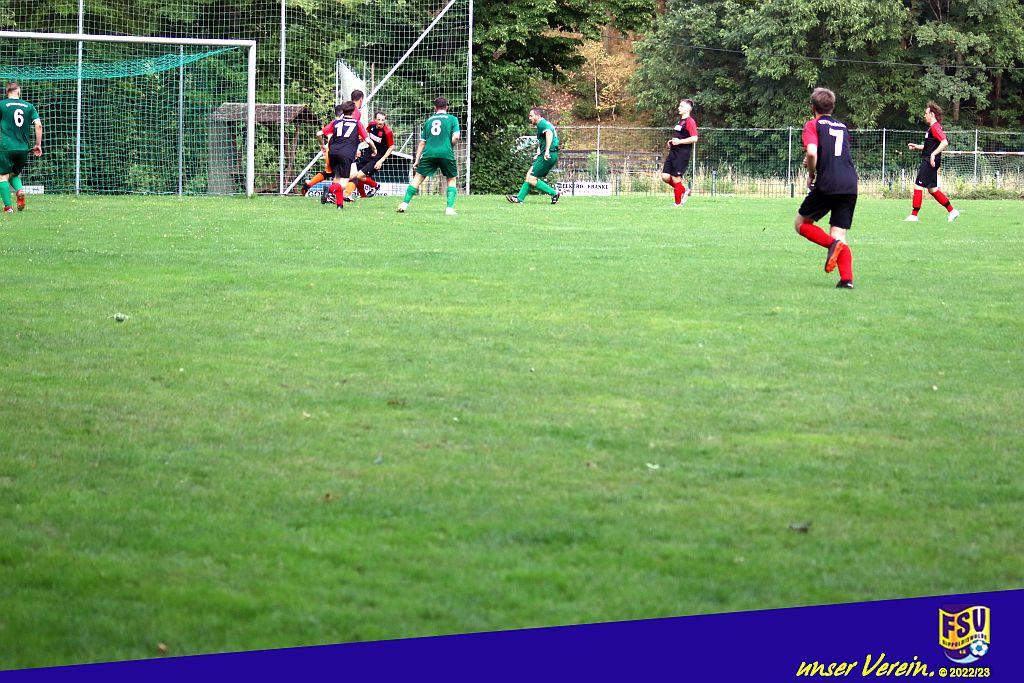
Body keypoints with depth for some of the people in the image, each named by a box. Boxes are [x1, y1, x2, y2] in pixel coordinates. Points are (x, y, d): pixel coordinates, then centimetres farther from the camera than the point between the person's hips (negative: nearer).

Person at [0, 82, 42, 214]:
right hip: (24, 148, 4)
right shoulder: (29, 106, 9)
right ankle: (20, 190, -10)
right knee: (15, 174, 21)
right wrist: (38, 145, 7)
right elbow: (38, 125, 1)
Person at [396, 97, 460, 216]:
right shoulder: (452, 119, 8)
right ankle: (450, 207, 1)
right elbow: (455, 137, -4)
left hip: (429, 153, 2)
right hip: (446, 153, -2)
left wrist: (417, 160, 19)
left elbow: (422, 143, 18)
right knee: (452, 179, 13)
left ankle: (405, 203, -1)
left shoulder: (428, 120, 18)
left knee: (418, 177, 8)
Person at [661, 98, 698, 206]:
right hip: (673, 153, 9)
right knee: (665, 176, 2)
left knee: (675, 178, -7)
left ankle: (678, 203, 5)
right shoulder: (680, 121, 18)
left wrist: (679, 141, -19)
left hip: (683, 153, -9)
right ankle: (684, 190, 18)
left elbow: (694, 138, -21)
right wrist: (672, 142, 14)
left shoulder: (690, 121, -11)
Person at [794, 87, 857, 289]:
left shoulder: (812, 125, 2)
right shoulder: (843, 127, 22)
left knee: (801, 224, 12)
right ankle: (847, 279, -10)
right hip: (850, 185, 5)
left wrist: (811, 175, 1)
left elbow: (812, 153, -15)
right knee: (839, 234, 9)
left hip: (827, 185, -5)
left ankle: (833, 244, -14)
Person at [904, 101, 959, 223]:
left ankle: (914, 215, -5)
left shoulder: (935, 127, -14)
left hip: (930, 162, -10)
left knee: (918, 186, -7)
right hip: (928, 162, 10)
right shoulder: (932, 127, 18)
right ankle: (951, 211, 16)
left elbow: (944, 143, -26)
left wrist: (933, 154, -29)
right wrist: (916, 146, 23)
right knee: (932, 189, 13)